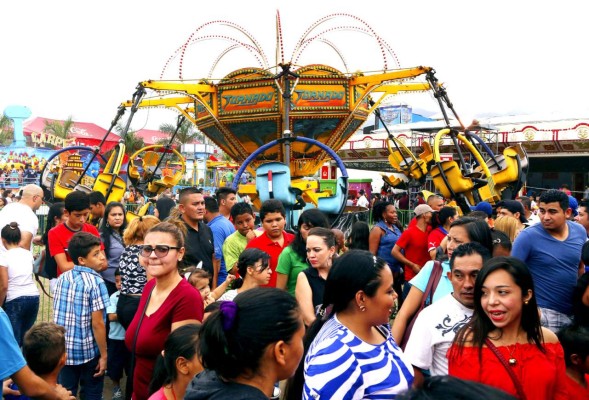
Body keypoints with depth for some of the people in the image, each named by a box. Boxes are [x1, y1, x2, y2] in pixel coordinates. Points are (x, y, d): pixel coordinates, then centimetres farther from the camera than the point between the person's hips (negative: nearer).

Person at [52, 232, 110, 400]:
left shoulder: (62, 278, 1)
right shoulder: (96, 281, -17)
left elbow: (57, 315, 8)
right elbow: (97, 324, -18)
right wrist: (103, 355, -10)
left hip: (64, 348, 5)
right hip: (89, 350, -5)